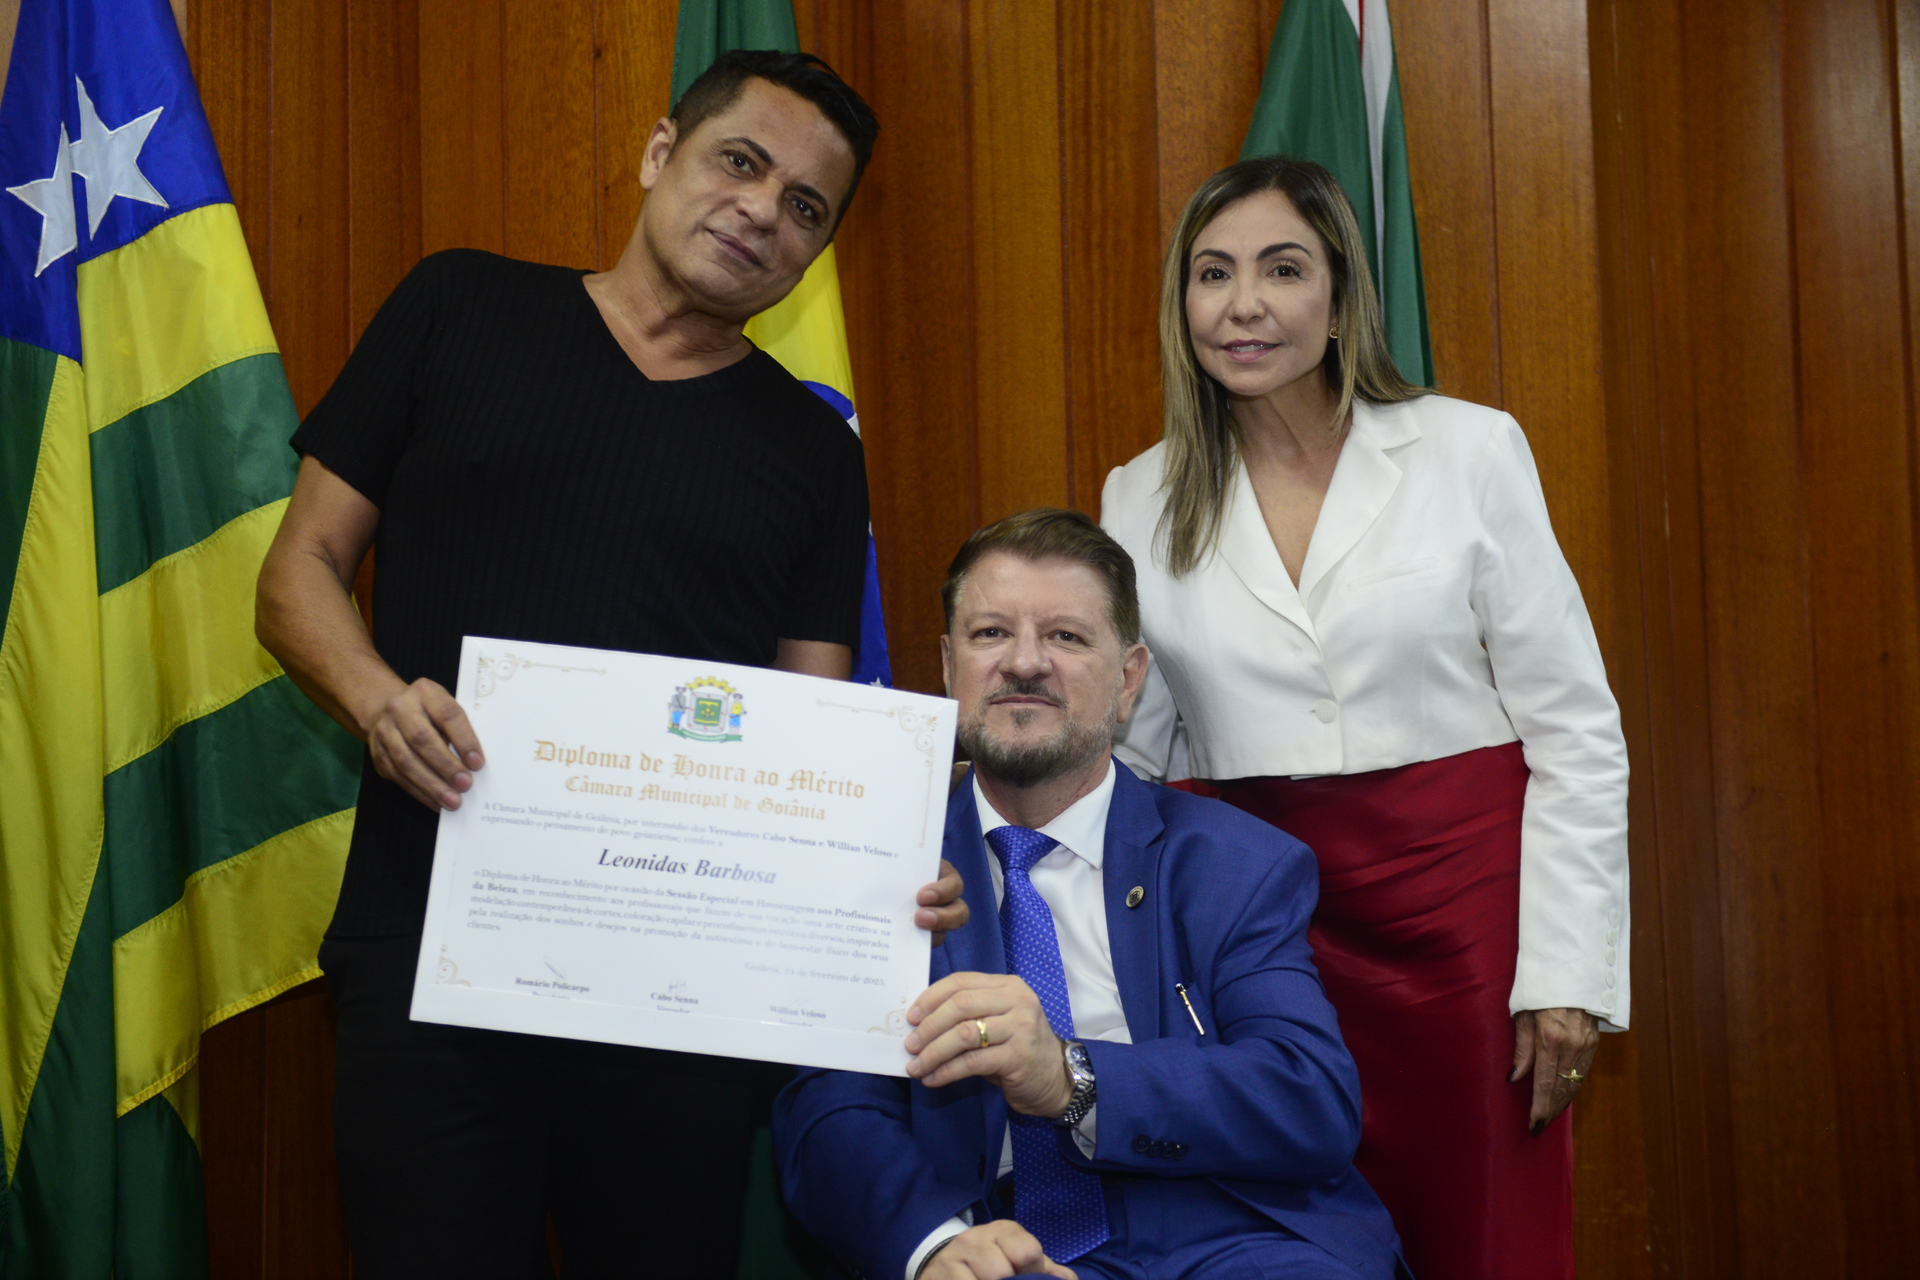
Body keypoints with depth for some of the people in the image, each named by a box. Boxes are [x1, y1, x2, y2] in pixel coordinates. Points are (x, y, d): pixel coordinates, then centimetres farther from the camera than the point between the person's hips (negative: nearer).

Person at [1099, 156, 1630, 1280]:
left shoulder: (1468, 449, -2)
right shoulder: (1142, 500, 5)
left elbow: (1576, 732, -2)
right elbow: (1130, 755, 10)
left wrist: (1566, 972, -7)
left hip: (1461, 898, -1)